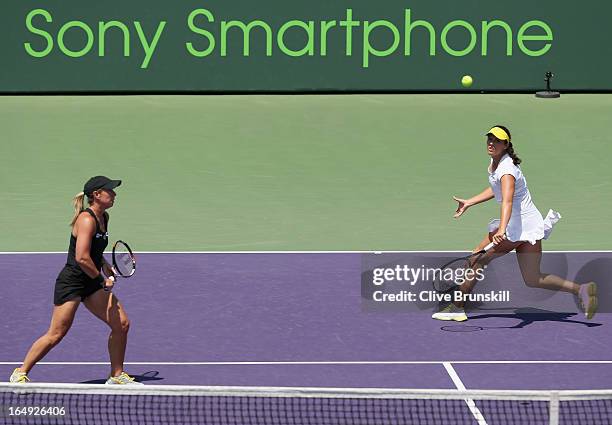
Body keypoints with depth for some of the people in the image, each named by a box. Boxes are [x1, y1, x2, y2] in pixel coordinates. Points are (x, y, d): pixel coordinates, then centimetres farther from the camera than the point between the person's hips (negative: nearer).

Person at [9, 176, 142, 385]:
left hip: (92, 283, 9)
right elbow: (81, 258, -29)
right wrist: (103, 280, -18)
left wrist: (105, 265, 9)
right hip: (71, 281, -9)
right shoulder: (87, 220, -19)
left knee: (121, 323, 1)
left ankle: (116, 376, 13)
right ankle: (20, 373, 8)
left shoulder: (104, 217, 9)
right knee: (56, 334, -6)